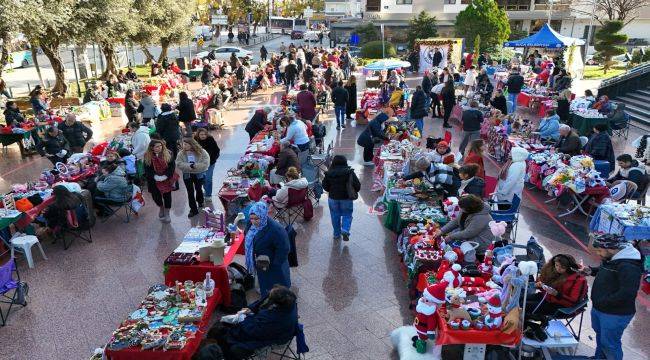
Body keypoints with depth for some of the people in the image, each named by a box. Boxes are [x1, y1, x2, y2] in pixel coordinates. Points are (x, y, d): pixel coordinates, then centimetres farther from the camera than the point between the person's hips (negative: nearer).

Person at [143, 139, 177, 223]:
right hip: (154, 181, 1)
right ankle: (161, 208, 37)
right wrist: (155, 176, -20)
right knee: (156, 195, 5)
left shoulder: (168, 153, -7)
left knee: (167, 195, 3)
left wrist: (165, 176, -18)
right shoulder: (147, 156, -6)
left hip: (167, 179, -1)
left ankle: (167, 214, 19)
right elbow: (147, 169, -7)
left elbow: (172, 166, -8)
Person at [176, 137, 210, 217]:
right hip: (187, 175, 1)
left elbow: (205, 164, -21)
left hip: (199, 175, -1)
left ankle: (200, 201, 48)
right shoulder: (181, 153, -8)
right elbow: (179, 164, -17)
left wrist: (195, 166, -29)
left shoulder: (202, 152, -15)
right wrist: (189, 166, -29)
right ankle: (193, 209, 9)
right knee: (190, 191, 2)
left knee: (198, 189, 20)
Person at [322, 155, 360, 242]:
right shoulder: (350, 172, -11)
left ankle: (337, 234, 24)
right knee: (347, 215, 12)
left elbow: (325, 186, 3)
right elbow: (357, 185, -10)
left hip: (333, 198, 2)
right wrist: (353, 192, 9)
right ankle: (345, 230, -11)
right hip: (346, 198, -1)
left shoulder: (329, 173, -7)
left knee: (335, 216, 15)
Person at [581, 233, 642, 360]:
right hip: (598, 309, 10)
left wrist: (602, 302, -25)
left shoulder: (628, 267, -27)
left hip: (615, 314, -10)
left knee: (609, 344, 2)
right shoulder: (610, 259, 4)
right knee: (600, 335, 26)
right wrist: (591, 270, 5)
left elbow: (627, 294, -32)